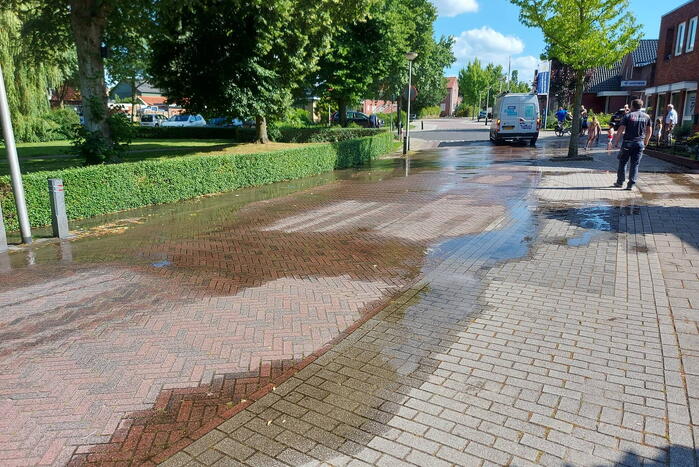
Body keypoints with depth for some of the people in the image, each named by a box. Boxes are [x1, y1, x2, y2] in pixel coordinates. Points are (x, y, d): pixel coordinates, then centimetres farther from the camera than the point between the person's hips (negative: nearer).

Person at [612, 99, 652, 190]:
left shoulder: (628, 116, -4)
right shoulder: (646, 117, 7)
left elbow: (620, 130, -10)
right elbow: (649, 131, 11)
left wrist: (616, 142, -3)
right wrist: (646, 142, 24)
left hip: (627, 142, -2)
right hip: (640, 143, 3)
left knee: (623, 162, 11)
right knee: (635, 164, 5)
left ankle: (620, 182, 14)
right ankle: (631, 184, 3)